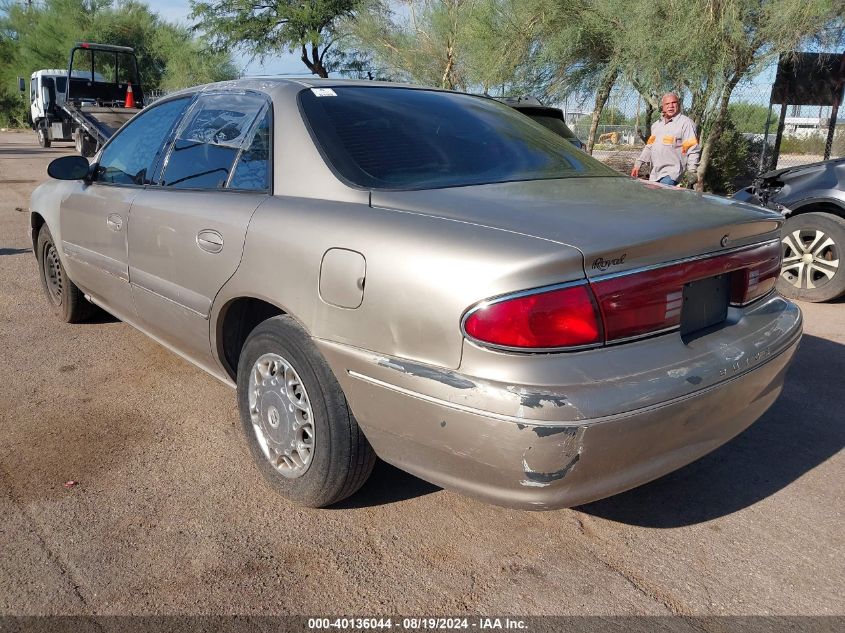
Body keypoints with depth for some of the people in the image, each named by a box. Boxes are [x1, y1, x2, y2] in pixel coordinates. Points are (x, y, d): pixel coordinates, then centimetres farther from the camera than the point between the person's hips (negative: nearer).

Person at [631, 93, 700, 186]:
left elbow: (693, 150, -9)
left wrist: (692, 170, -19)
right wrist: (638, 164, 19)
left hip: (672, 173, -7)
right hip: (654, 174, 7)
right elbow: (649, 147, 27)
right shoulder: (656, 124, 20)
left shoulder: (685, 123, -3)